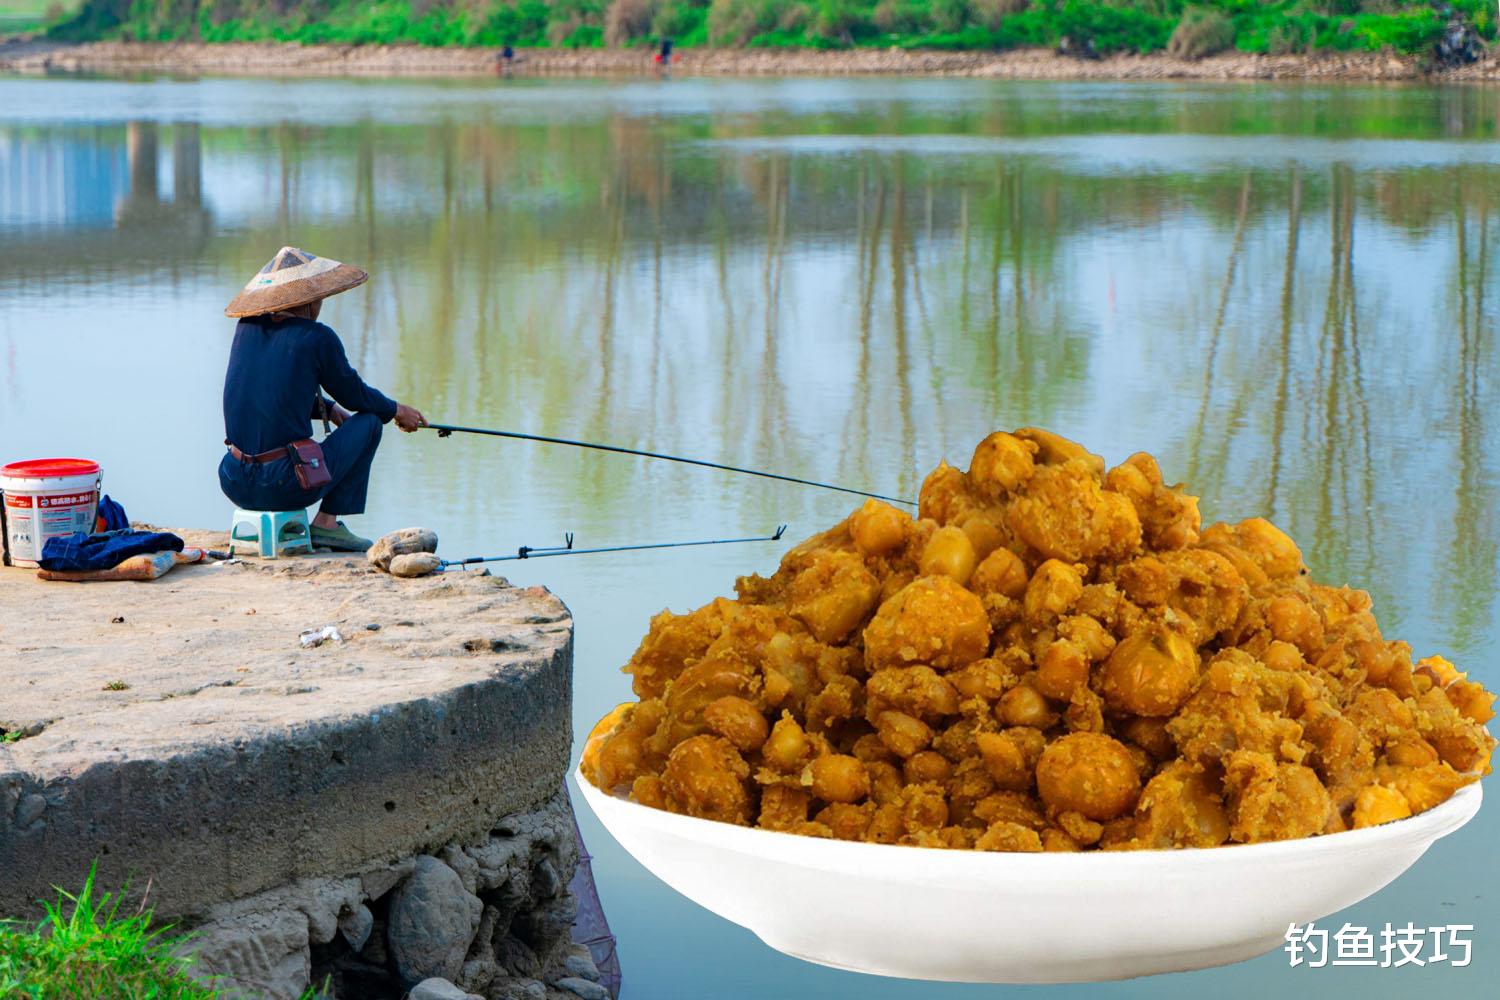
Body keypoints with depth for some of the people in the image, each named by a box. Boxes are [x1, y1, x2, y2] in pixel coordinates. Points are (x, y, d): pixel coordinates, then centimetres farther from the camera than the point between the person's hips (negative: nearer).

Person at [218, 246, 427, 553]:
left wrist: (328, 408, 34)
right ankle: (327, 522, 9)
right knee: (368, 421, 14)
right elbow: (355, 395, 6)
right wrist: (395, 410, 26)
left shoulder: (247, 328, 10)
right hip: (285, 486, -6)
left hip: (235, 485, 6)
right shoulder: (317, 338, -7)